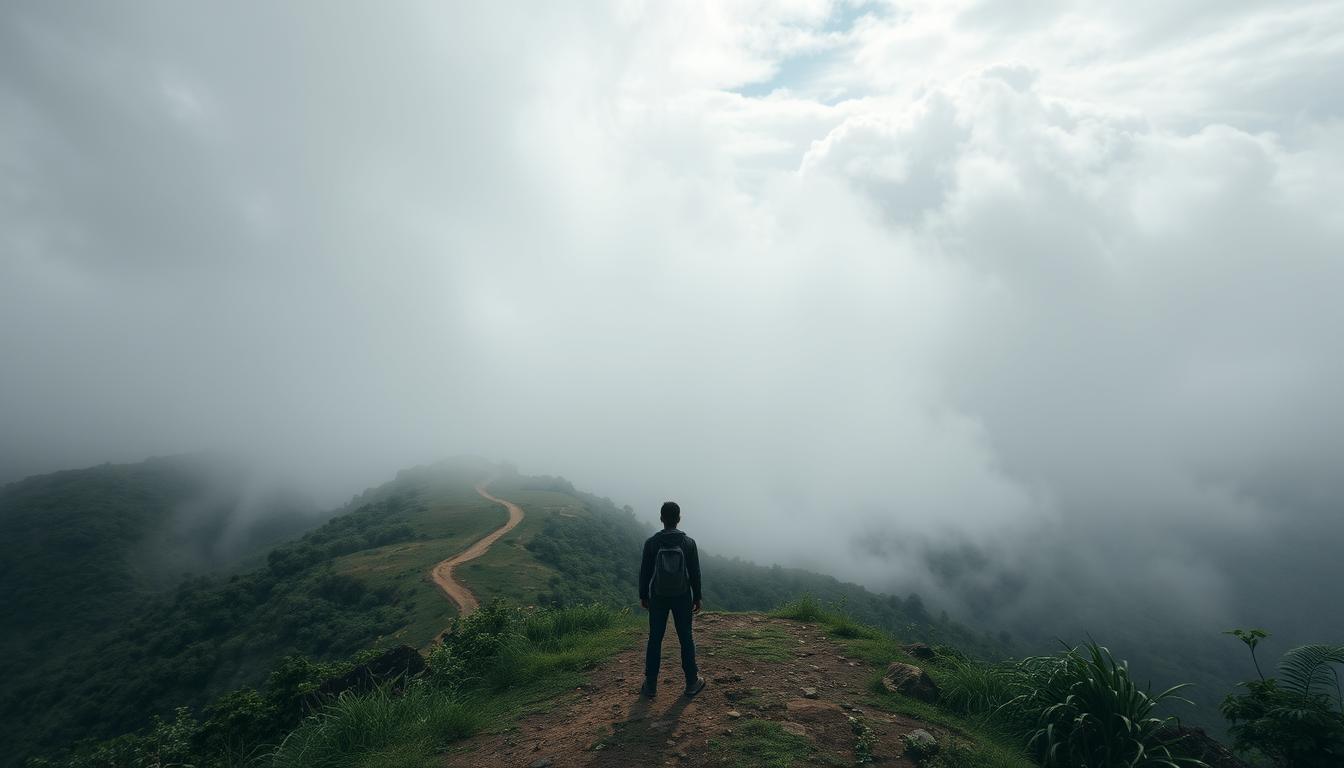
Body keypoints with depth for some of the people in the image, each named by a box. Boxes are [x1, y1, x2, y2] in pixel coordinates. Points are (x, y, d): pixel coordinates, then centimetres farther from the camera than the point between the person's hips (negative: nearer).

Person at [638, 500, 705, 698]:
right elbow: (695, 573, -3)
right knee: (686, 639, 10)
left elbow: (644, 571, -3)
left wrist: (643, 596, 9)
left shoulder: (651, 542, -8)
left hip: (658, 598, 0)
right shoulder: (688, 542, -7)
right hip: (682, 598, 0)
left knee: (655, 639, 8)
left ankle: (650, 685, 14)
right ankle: (692, 682, 20)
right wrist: (697, 598, 7)